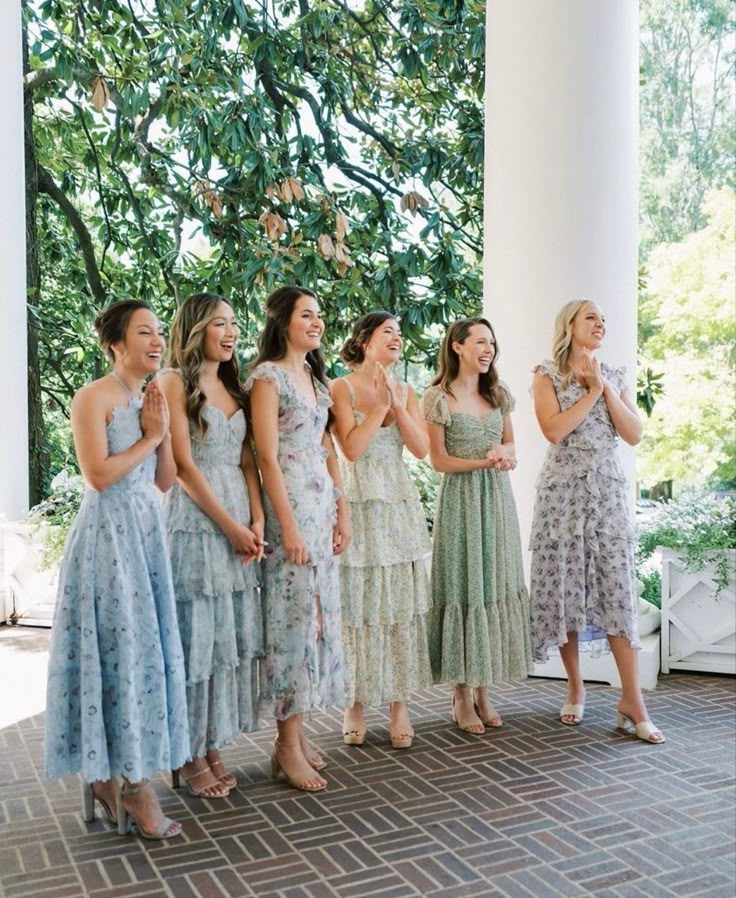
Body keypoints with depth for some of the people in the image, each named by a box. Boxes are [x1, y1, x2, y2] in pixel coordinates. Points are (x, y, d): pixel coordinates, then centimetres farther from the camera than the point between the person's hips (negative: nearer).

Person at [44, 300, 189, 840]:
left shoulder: (151, 400, 14)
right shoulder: (94, 398, -8)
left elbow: (165, 480, 12)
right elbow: (99, 475, -18)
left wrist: (163, 430, -2)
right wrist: (149, 437, -9)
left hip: (148, 532, 8)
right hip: (109, 535, -8)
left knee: (145, 649, 7)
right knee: (120, 652, -4)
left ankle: (111, 773, 19)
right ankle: (135, 784, 6)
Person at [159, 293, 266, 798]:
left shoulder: (233, 386, 16)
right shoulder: (175, 381, -4)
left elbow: (247, 461, 11)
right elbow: (183, 465, -11)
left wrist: (256, 521, -2)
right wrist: (230, 525, -12)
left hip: (240, 521, 7)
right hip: (195, 521, -6)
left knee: (232, 635, 8)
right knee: (196, 636, 0)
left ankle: (214, 746, 20)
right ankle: (192, 755, 12)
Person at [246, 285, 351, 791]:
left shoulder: (317, 377, 16)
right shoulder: (268, 375, -7)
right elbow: (268, 457, -13)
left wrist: (342, 511, 12)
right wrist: (289, 526, -17)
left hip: (322, 502, 8)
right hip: (289, 503, -8)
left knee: (320, 613, 9)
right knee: (295, 614, -5)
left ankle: (298, 730, 20)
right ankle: (288, 745, 5)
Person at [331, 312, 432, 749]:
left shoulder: (406, 392, 11)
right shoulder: (341, 388, -3)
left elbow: (421, 448, 1)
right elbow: (351, 448, -13)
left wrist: (396, 405, -8)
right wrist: (381, 404, -11)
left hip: (401, 507, 4)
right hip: (358, 506, -4)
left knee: (402, 604, 4)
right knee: (359, 605, 1)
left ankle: (400, 704, 13)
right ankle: (355, 704, 13)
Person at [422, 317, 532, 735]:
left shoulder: (498, 394, 10)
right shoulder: (439, 397, -6)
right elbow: (438, 460, -7)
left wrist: (507, 455, -6)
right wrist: (483, 462, -19)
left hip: (498, 497, 5)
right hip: (461, 498, -5)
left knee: (496, 586, 6)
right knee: (463, 587, -2)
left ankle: (484, 690, 17)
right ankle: (462, 695, 9)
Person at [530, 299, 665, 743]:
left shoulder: (615, 376, 12)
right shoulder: (547, 375, 1)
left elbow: (635, 435, 2)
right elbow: (554, 430, -15)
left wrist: (606, 389, -5)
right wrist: (591, 391, -8)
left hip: (609, 491, 3)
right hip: (564, 491, -2)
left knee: (618, 589, -3)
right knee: (564, 587, 2)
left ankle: (632, 699, 1)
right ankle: (576, 686, 18)